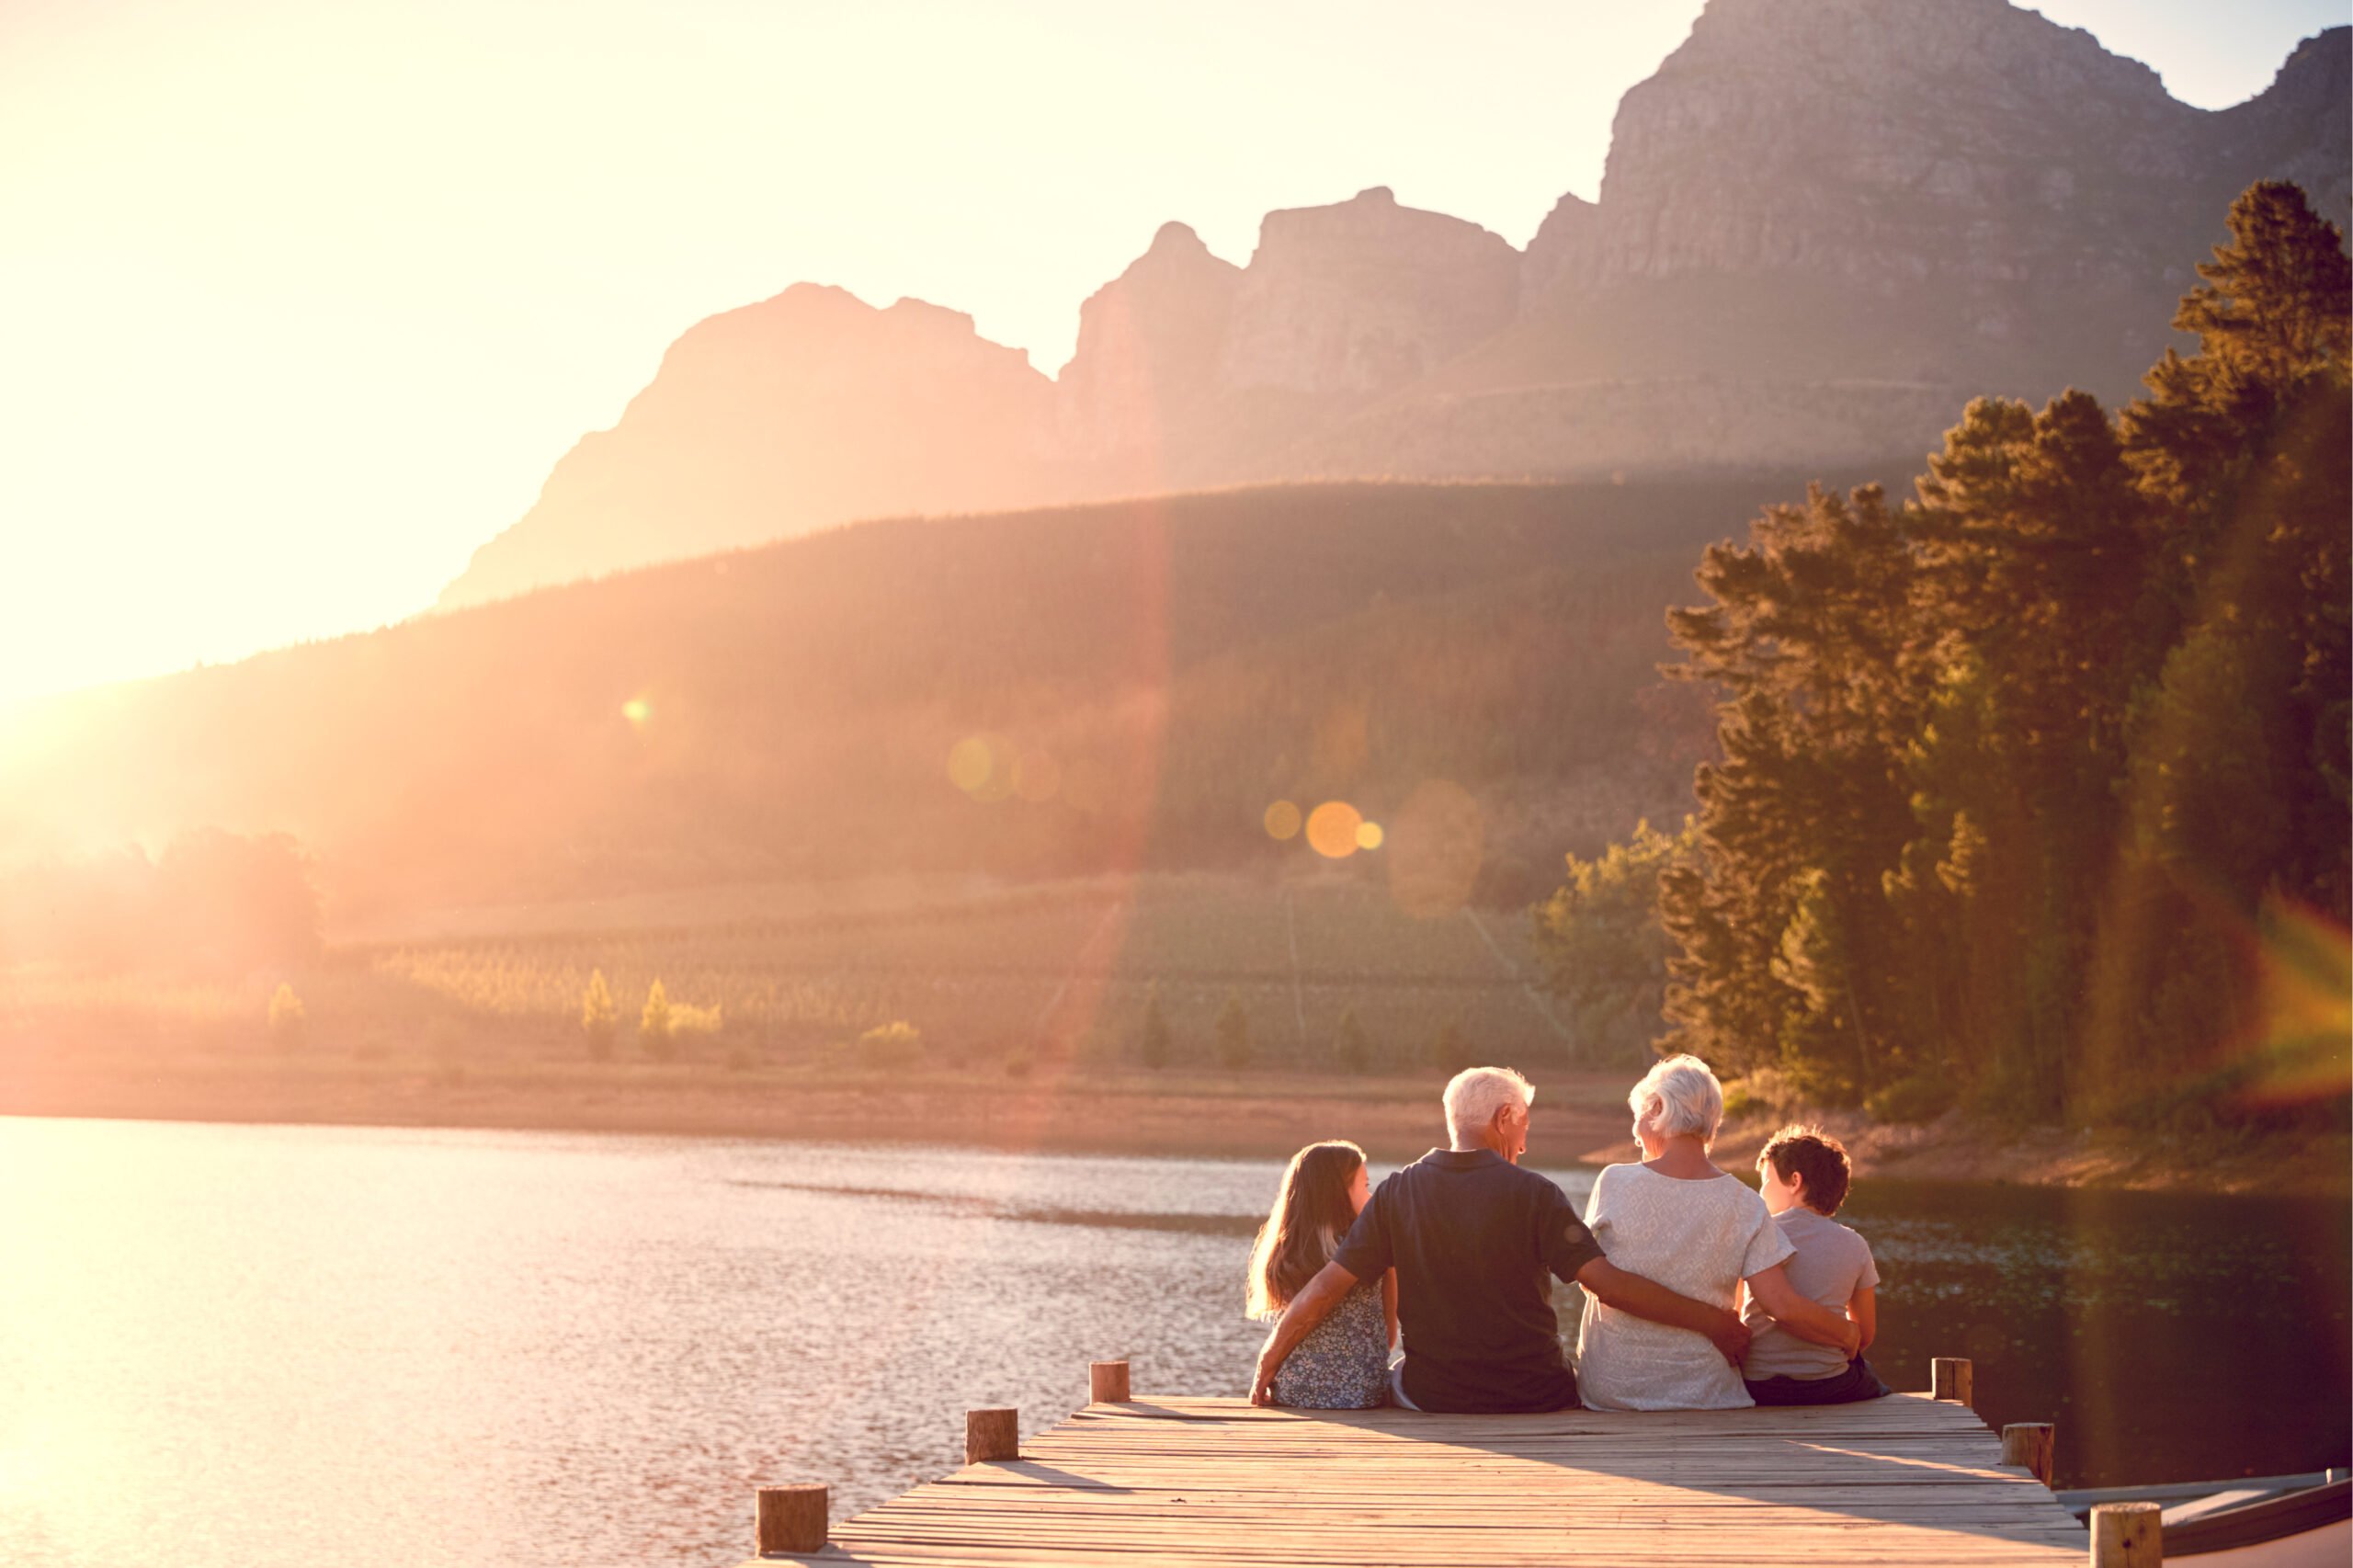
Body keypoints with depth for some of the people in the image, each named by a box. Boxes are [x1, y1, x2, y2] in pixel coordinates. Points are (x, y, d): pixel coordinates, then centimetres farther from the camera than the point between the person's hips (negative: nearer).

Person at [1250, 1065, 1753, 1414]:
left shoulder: (1396, 1195, -2)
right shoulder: (1534, 1195, -10)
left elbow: (1322, 1291, -5)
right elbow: (1607, 1282, -16)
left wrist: (1264, 1373, 6)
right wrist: (1711, 1322, -9)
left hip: (1431, 1399, 3)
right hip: (1535, 1401, -2)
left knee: (1393, 1376, 33)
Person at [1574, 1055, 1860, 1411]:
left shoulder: (1614, 1183, -9)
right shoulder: (1744, 1205, -7)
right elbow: (1783, 1306, -12)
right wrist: (1847, 1335, 6)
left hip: (1610, 1390, 0)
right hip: (1701, 1392, 0)